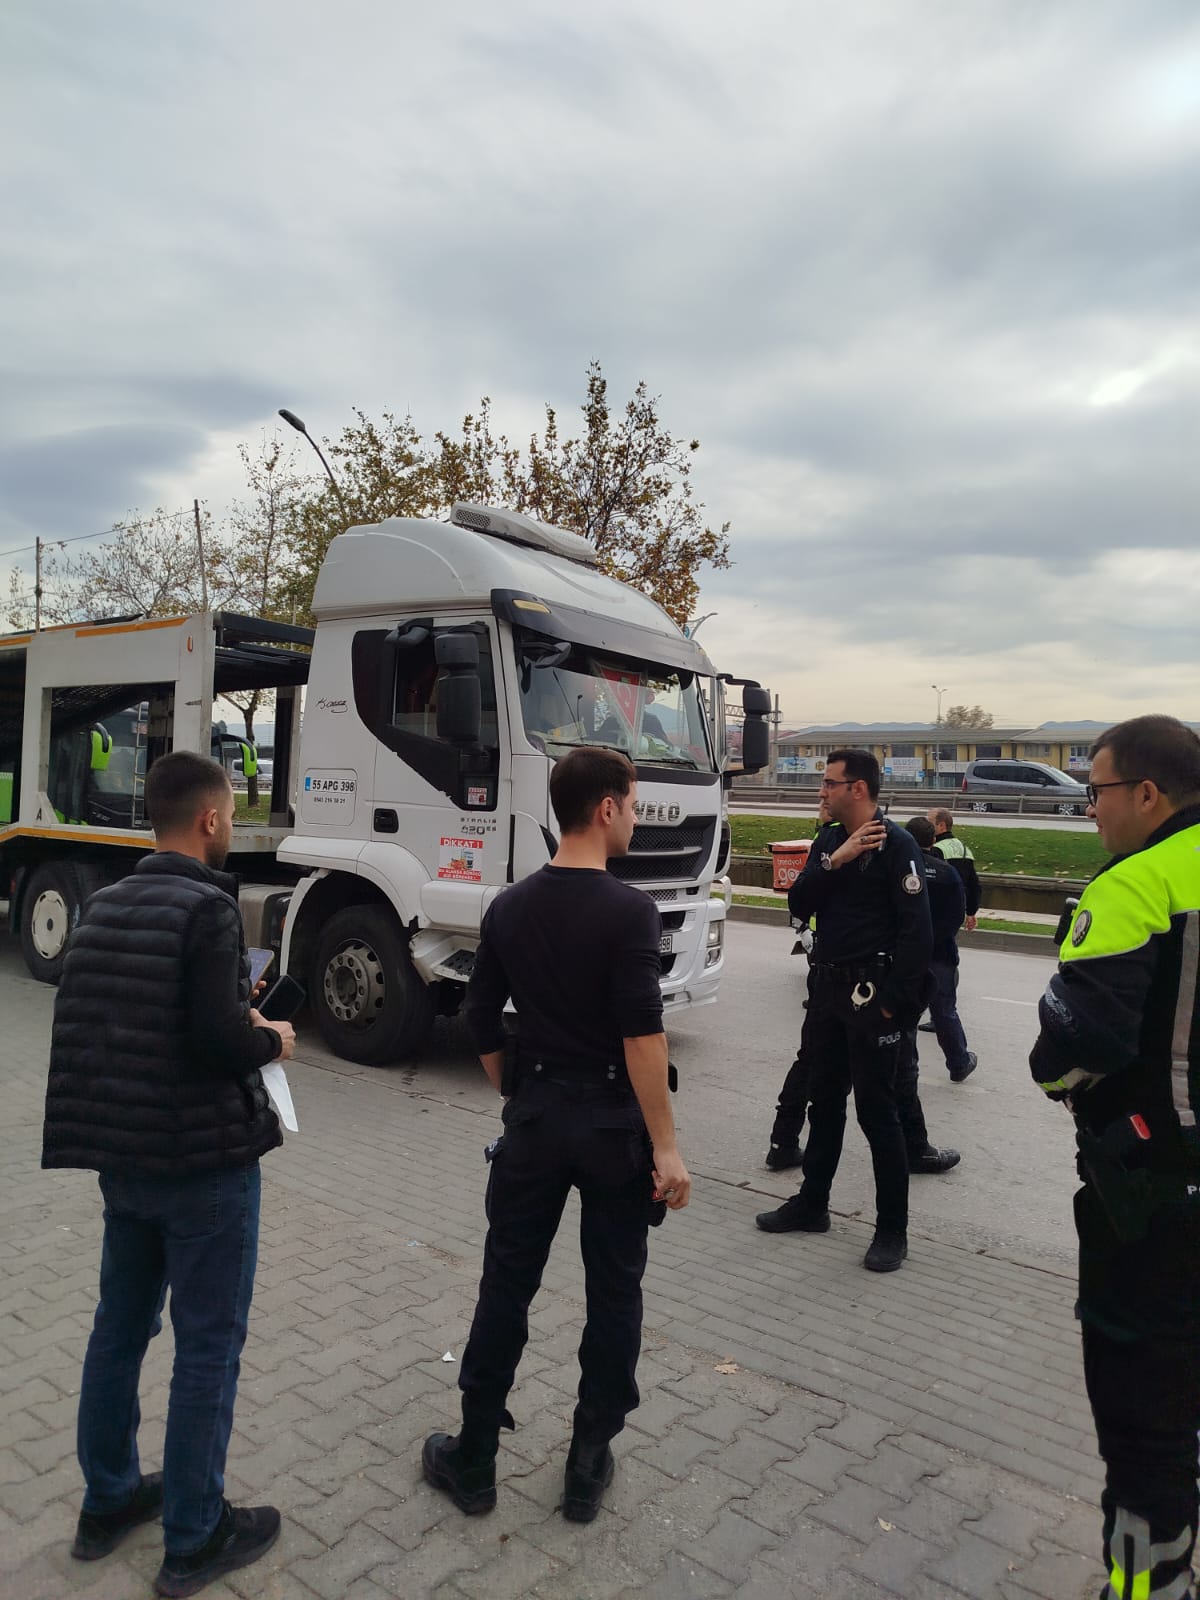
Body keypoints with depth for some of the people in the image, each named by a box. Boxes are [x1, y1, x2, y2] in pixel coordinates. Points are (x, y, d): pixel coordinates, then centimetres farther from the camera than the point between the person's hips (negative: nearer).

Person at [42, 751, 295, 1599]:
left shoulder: (104, 905, 5)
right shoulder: (207, 909, -20)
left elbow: (109, 1023, 11)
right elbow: (221, 1041, -26)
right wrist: (272, 1039, -5)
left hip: (121, 1154, 8)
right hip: (203, 1162, -8)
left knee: (120, 1327, 21)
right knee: (207, 1346, 8)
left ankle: (107, 1502, 39)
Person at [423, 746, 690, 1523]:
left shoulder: (510, 908, 1)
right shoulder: (629, 911, -16)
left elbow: (483, 1022, 7)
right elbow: (642, 1036, -21)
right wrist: (665, 1145, -15)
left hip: (534, 1118, 5)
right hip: (612, 1124, -4)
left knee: (507, 1287, 14)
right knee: (613, 1294, 12)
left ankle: (474, 1461, 26)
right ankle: (589, 1465, 24)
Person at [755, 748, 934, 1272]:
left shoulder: (896, 845, -13)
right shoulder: (827, 841, 9)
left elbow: (916, 931, -16)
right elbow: (798, 905, 0)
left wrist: (894, 1001, -19)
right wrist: (834, 861, -14)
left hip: (871, 993, -7)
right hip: (827, 988, 7)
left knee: (876, 1110, 1)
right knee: (824, 1101, 17)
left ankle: (892, 1229, 15)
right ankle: (811, 1204, 31)